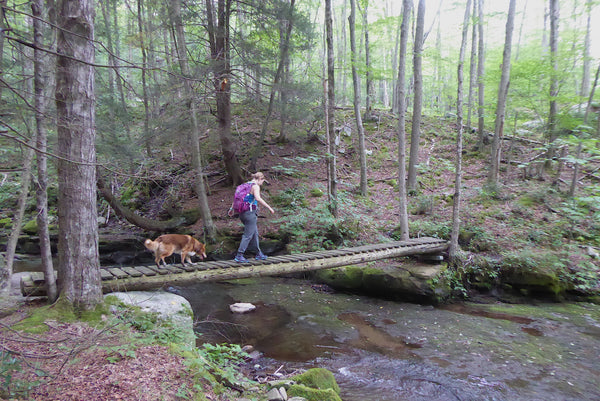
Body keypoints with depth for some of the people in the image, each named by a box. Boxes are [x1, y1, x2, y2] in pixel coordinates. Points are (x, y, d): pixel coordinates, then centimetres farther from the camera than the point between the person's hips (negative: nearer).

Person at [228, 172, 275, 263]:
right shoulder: (255, 186, -11)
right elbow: (258, 198, -29)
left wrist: (232, 209, 32)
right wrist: (269, 207, -26)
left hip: (242, 213, 9)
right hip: (250, 213, -9)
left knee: (255, 233, 18)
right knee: (248, 236, -2)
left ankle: (259, 254, 26)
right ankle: (239, 256, 0)